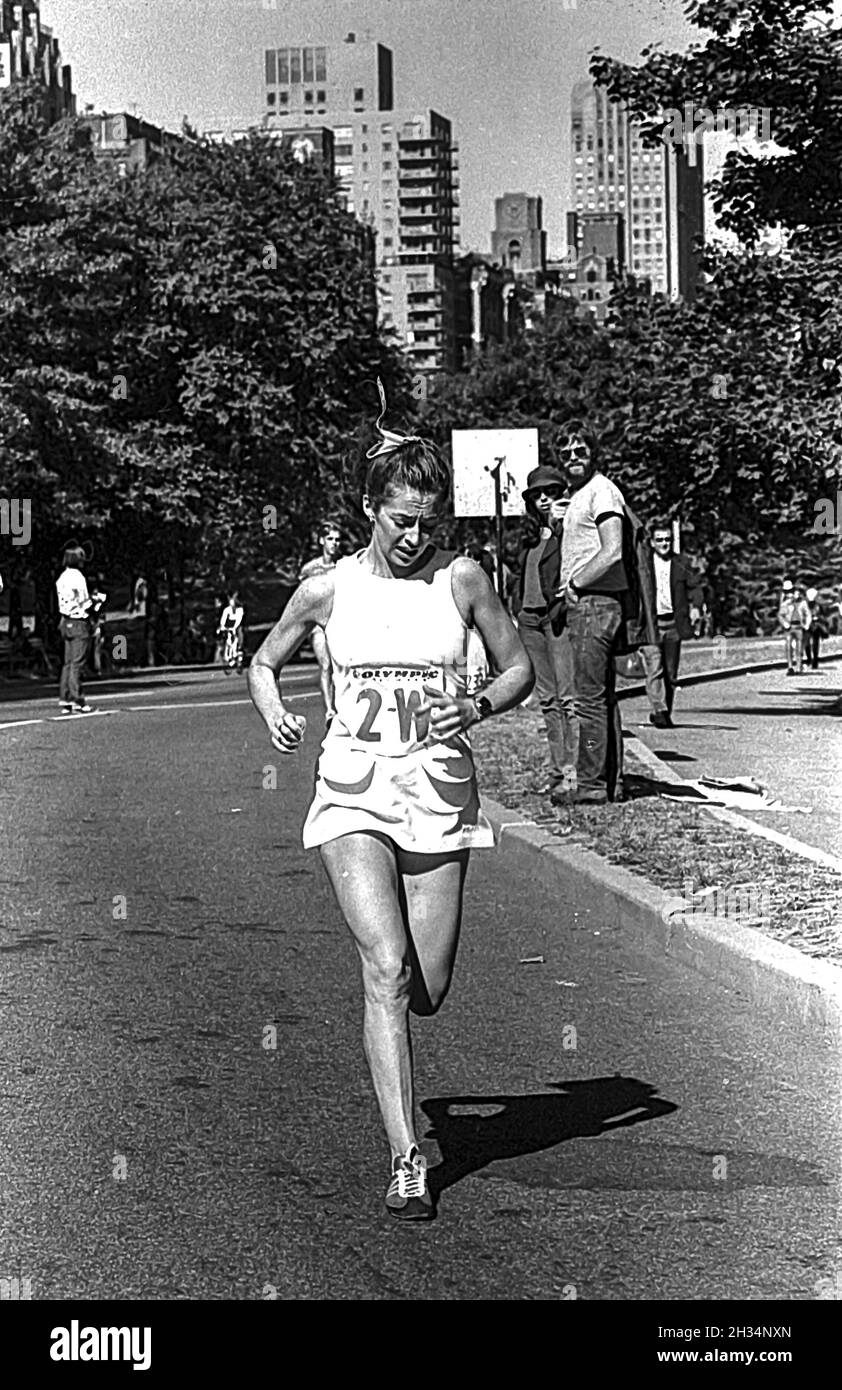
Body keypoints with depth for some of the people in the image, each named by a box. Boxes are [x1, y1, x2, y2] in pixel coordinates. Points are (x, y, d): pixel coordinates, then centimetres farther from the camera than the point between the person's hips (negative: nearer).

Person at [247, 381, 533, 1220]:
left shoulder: (460, 579, 0)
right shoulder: (328, 588, 0)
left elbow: (519, 667, 9)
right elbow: (264, 662, 15)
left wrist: (478, 708, -11)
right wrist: (274, 713, -7)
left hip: (440, 797, 1)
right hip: (354, 794, -1)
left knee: (426, 991, 4)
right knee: (386, 969, -18)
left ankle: (397, 1070, 43)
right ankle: (407, 1159, -14)